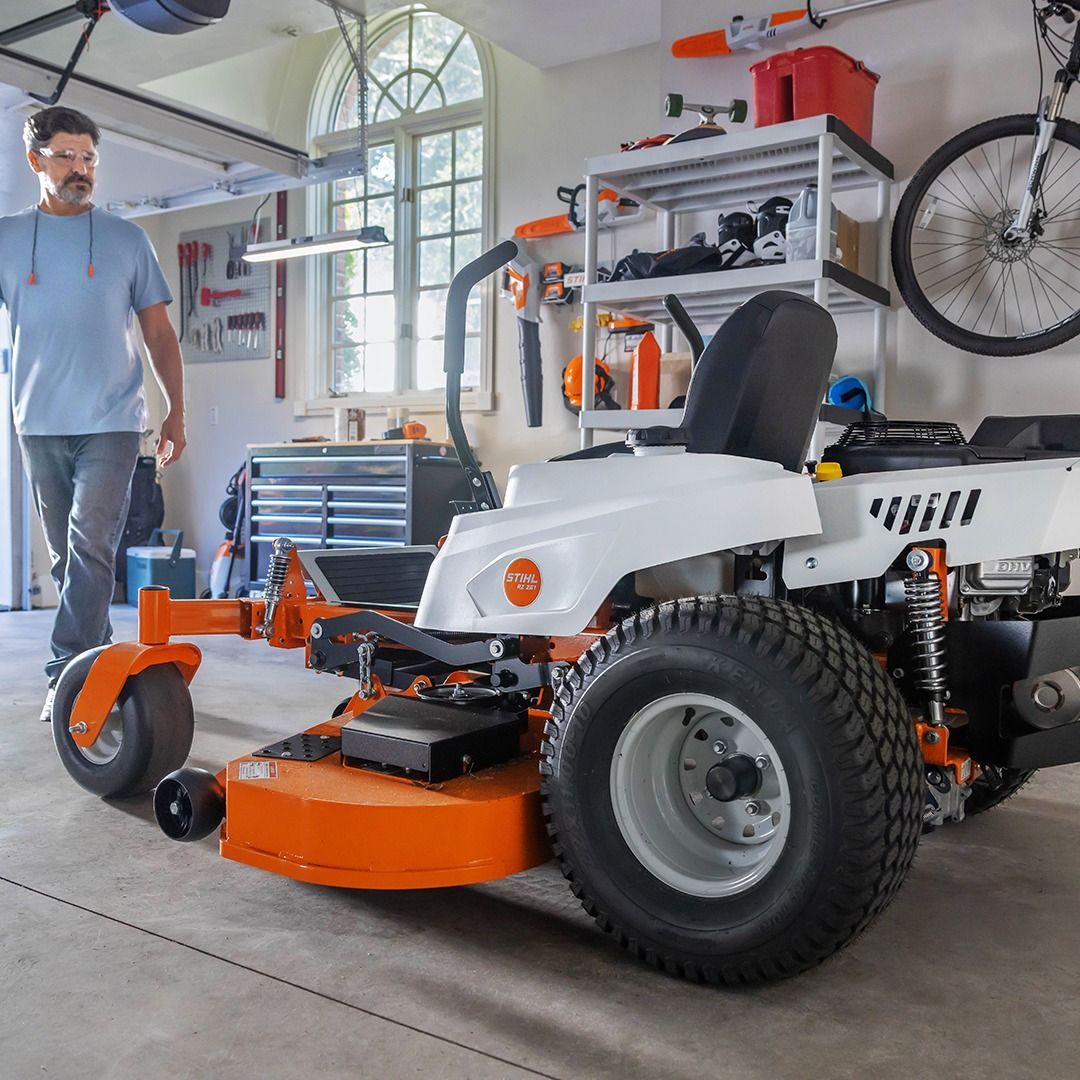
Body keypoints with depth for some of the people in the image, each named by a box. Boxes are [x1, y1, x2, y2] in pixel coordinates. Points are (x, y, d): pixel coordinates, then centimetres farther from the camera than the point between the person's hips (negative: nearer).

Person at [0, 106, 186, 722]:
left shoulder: (126, 239, 8)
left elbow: (159, 333, 9)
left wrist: (176, 411, 1)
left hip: (111, 423, -2)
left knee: (91, 546, -13)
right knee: (67, 555, 8)